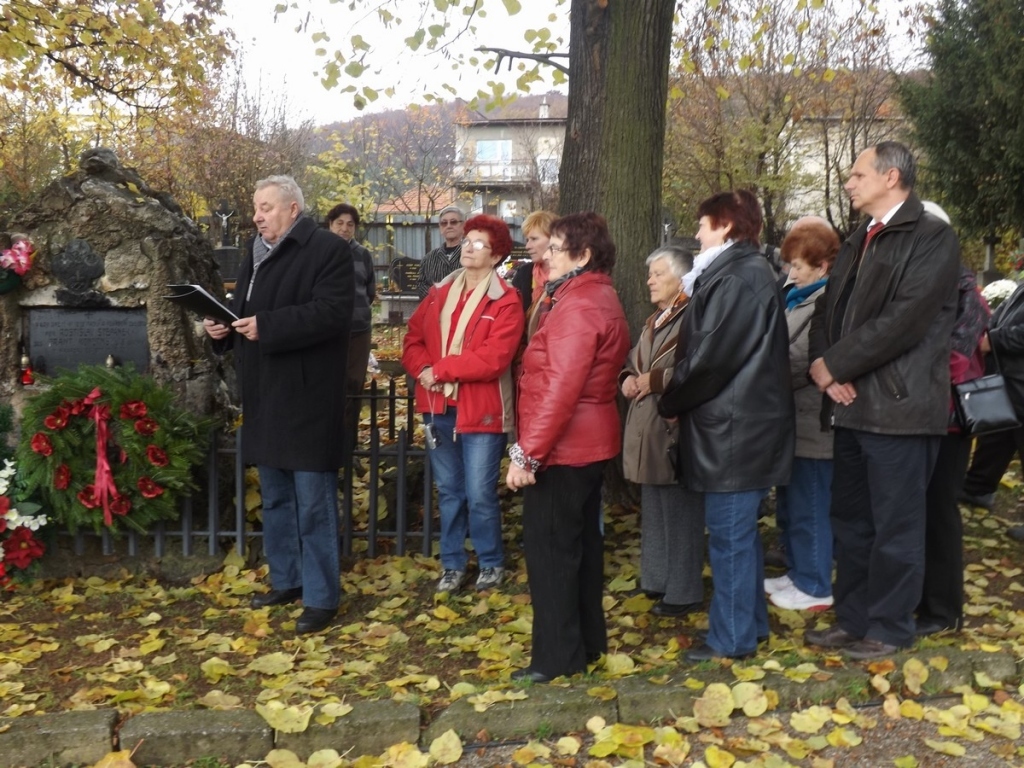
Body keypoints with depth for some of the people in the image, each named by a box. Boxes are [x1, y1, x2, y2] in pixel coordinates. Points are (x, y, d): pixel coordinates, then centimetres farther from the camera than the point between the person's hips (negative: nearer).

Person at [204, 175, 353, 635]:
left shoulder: (328, 250, -10)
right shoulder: (256, 254, 16)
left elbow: (332, 312, -22)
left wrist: (265, 326, -26)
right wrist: (224, 327, 2)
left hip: (307, 397, -8)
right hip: (265, 396, 9)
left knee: (313, 504, -3)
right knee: (275, 499, 17)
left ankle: (321, 598, 7)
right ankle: (286, 580, 31)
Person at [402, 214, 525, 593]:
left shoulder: (506, 301, -9)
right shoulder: (439, 293, 11)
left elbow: (492, 359, -19)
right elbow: (413, 339, 8)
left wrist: (439, 370, -16)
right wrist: (422, 370, -13)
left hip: (481, 411, -5)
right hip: (439, 408, 5)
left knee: (480, 495, 1)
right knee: (448, 492, 14)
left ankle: (492, 563, 23)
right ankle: (453, 564, 28)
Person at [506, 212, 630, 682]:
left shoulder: (575, 307, -18)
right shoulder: (600, 298, 15)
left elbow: (560, 388, -26)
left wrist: (527, 452, -25)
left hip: (562, 448, -11)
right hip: (588, 443, 11)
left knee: (549, 547, -3)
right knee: (581, 541, 17)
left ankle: (557, 656, 6)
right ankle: (588, 641, 28)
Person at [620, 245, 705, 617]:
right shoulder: (654, 320, 16)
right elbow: (633, 360, 25)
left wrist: (654, 380, -19)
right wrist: (628, 377, 3)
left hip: (676, 431, -10)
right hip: (649, 430, 10)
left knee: (680, 511, 0)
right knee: (654, 509, 18)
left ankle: (683, 591, 12)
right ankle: (657, 579, 32)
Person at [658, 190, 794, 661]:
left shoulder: (737, 277, -17)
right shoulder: (748, 271, 16)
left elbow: (709, 356, -19)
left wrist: (670, 403, -5)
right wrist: (680, 398, 9)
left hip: (734, 427, -10)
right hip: (741, 423, 10)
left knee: (729, 534, -1)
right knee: (740, 531, 18)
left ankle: (732, 637, 9)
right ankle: (750, 622, 30)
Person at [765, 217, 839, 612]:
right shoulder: (796, 296, 13)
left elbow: (798, 361, -23)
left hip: (811, 424, -10)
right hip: (792, 421, 10)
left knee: (809, 509, 3)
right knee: (788, 505, 20)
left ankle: (815, 588, 16)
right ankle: (798, 574, 34)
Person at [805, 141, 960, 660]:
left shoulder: (933, 237, -7)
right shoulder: (856, 242, 19)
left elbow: (904, 320, -19)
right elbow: (827, 311, 14)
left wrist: (834, 365, -14)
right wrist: (825, 370, -5)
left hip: (898, 406, -8)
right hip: (851, 404, 8)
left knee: (895, 527, 4)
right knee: (850, 522, 15)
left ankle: (889, 628, 18)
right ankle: (852, 619, 28)